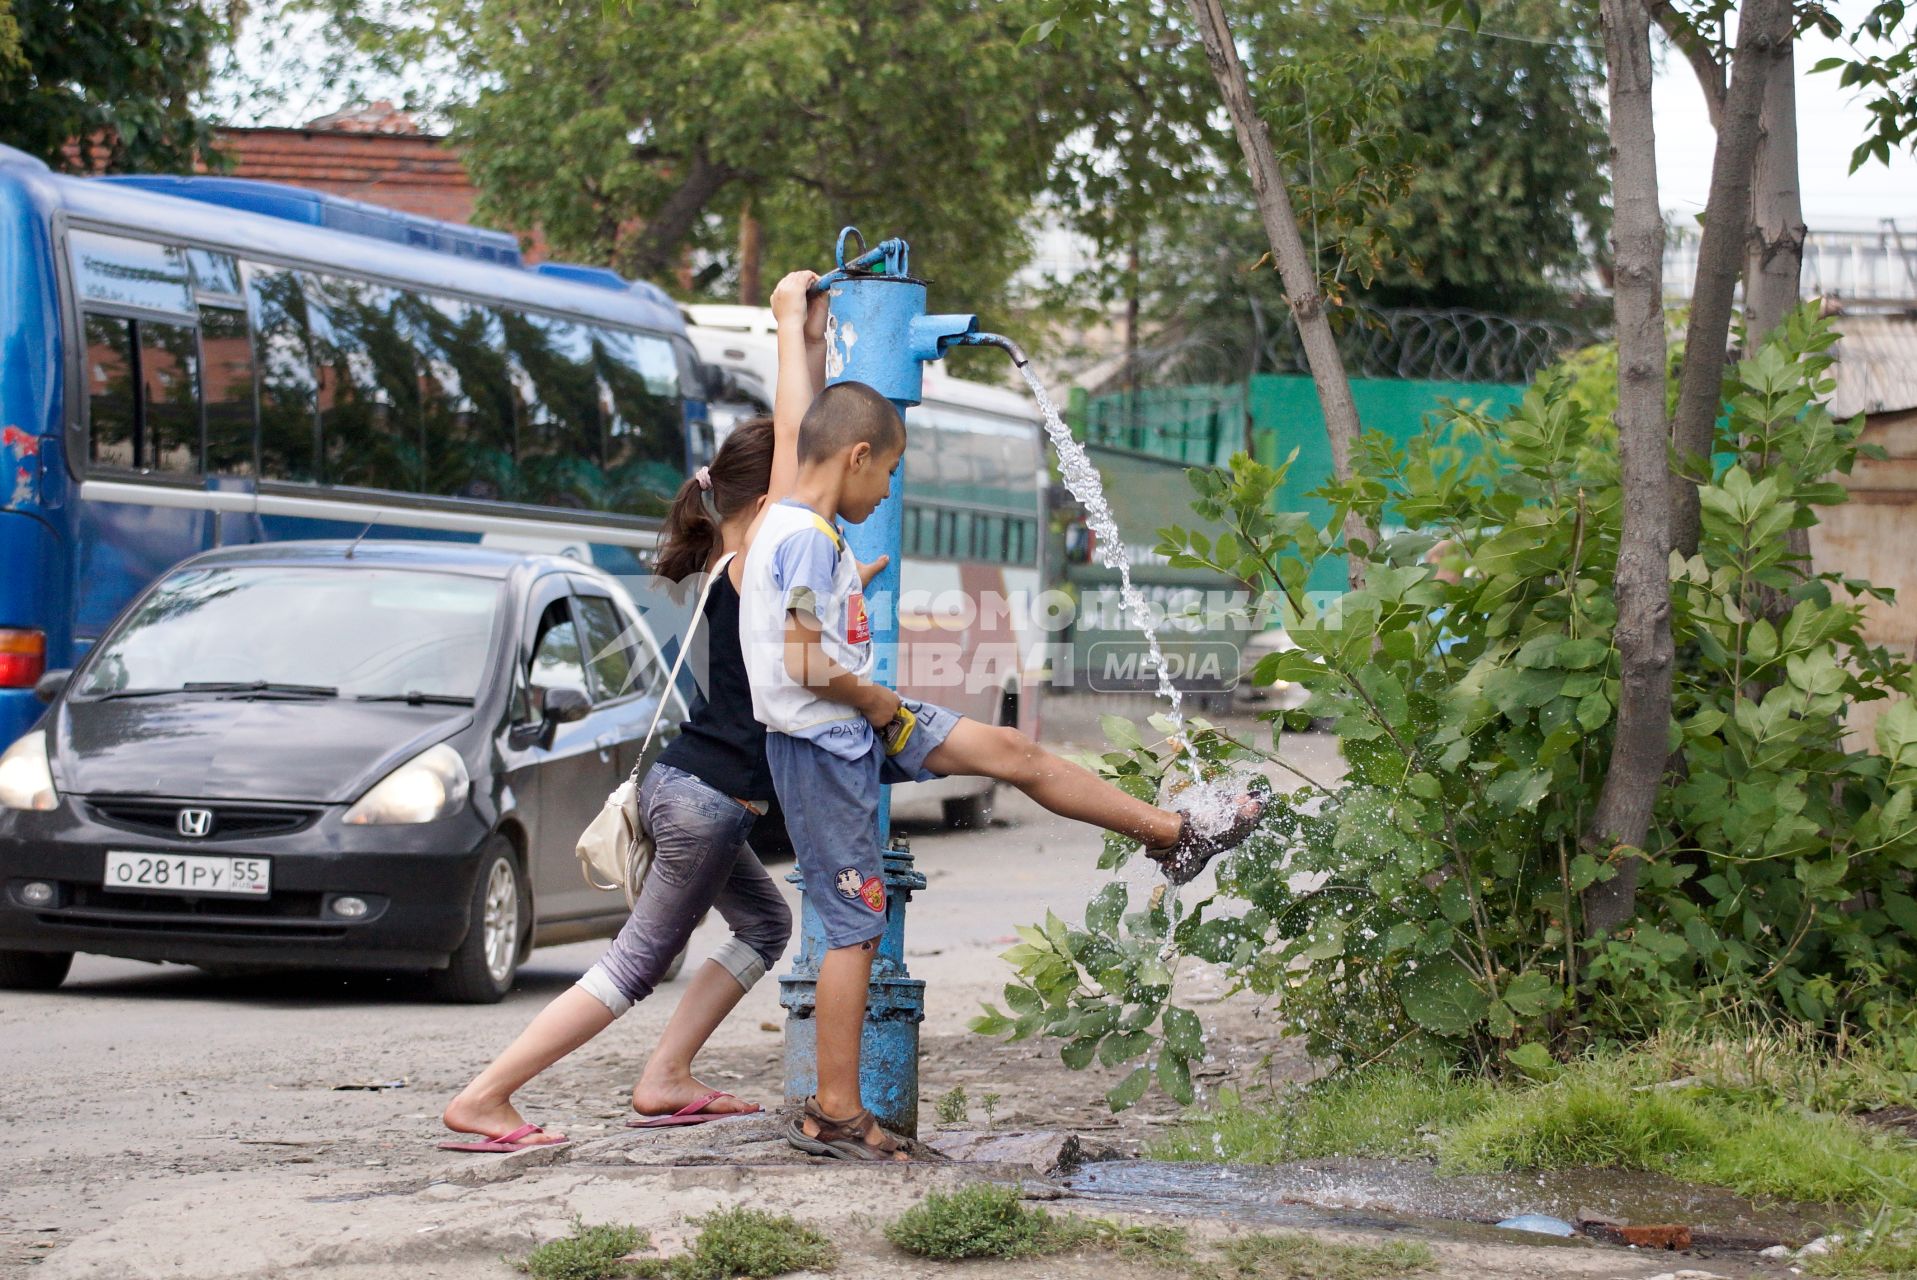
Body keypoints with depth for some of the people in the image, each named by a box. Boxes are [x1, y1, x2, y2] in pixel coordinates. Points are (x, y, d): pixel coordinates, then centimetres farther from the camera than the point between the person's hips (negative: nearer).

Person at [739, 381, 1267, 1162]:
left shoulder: (784, 525, 8)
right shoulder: (807, 539, -22)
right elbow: (806, 664, -27)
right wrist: (881, 703, -12)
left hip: (857, 726, 10)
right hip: (822, 747, -10)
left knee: (1008, 750, 11)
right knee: (855, 925, -5)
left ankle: (1171, 834, 22)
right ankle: (834, 1113, 1)